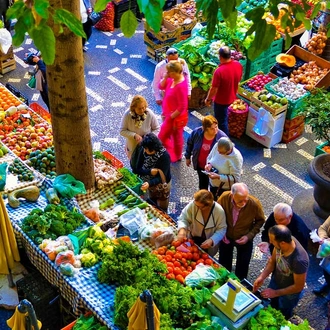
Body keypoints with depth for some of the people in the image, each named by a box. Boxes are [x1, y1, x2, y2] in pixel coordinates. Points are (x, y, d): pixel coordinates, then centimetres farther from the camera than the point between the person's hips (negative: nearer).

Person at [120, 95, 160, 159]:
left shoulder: (150, 114, -22)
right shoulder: (127, 114, -22)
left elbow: (156, 129, -8)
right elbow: (122, 131, -15)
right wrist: (134, 135, -29)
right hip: (132, 146, 0)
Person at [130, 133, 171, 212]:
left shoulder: (164, 155, -31)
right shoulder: (143, 151, -19)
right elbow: (137, 169, -17)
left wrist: (149, 184, -50)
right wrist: (149, 171, -34)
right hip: (149, 182, 4)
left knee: (162, 210, 16)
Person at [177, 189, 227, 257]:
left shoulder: (219, 211, -28)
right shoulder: (193, 205, -26)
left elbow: (221, 230, -20)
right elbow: (184, 217, -17)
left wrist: (212, 240, -35)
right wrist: (182, 229, -37)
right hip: (193, 240, 1)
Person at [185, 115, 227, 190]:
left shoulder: (222, 137, -31)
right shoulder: (196, 133, -24)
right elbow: (190, 143, -2)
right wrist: (188, 157, 9)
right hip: (200, 166, 3)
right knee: (202, 184, 28)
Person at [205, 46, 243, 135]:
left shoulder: (219, 71, -33)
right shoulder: (238, 65, -13)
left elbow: (214, 89, -25)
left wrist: (208, 99, -8)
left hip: (221, 100, -7)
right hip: (232, 97, 7)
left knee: (222, 121, 13)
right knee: (223, 117, 31)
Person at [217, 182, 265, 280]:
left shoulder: (255, 203, -32)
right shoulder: (224, 197, -30)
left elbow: (260, 221, -11)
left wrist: (249, 236, -20)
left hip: (244, 239, -1)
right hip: (226, 236, 1)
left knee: (242, 267, 19)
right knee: (224, 263, 24)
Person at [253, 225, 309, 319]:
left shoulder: (299, 260, -44)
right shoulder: (282, 241, -27)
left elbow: (299, 286, -27)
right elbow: (272, 261, -7)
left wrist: (276, 293, -21)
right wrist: (262, 277, -20)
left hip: (289, 293, -5)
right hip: (275, 282, 5)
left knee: (282, 316, 25)